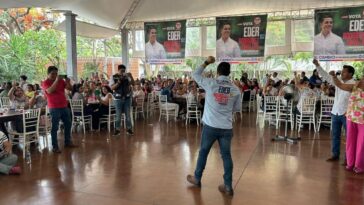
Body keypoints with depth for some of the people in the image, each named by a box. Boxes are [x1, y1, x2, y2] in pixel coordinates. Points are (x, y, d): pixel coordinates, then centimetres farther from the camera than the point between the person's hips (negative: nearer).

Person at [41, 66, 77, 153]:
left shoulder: (61, 81, 9)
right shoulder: (45, 83, -4)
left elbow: (70, 89, 7)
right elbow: (50, 91, -23)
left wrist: (68, 82, -12)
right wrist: (56, 80, -25)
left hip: (64, 106, 6)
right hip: (54, 108, -6)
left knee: (68, 124, 13)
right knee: (55, 127, -3)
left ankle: (67, 142, 27)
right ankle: (55, 146, 2)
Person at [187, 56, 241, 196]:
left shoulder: (210, 84, -6)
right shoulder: (235, 89, 0)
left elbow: (195, 74, 9)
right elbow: (237, 108, 9)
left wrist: (206, 62, 16)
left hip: (210, 126, -1)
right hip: (226, 127, 1)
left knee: (203, 152, 15)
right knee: (226, 155, 9)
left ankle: (197, 179, 30)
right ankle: (228, 186, 14)